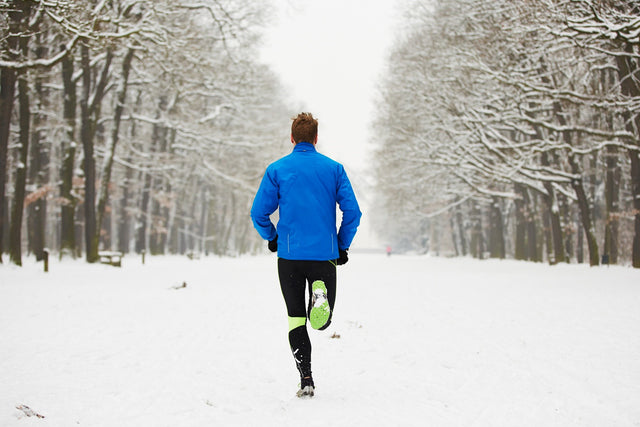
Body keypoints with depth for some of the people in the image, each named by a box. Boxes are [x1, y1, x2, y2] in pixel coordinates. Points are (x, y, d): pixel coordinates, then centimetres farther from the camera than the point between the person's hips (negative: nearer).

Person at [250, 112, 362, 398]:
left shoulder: (276, 169, 0)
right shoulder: (334, 169, 3)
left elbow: (259, 213, -1)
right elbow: (352, 212, -2)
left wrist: (272, 238, 17)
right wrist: (343, 246, 11)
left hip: (289, 255, 0)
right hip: (325, 254, 1)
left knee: (296, 318, 9)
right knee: (322, 321, 12)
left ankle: (306, 381, 1)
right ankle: (320, 294, -24)